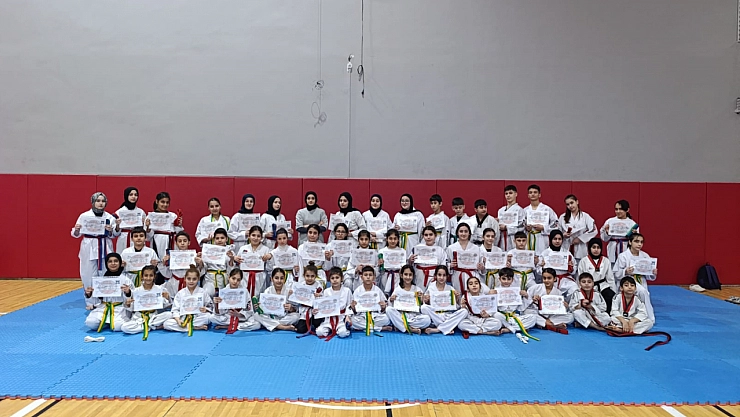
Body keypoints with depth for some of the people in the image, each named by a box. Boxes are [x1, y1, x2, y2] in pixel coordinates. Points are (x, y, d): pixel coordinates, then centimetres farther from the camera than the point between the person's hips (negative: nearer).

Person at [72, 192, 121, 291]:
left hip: (105, 248, 1)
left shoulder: (109, 217, 2)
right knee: (89, 275, 1)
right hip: (89, 248, -1)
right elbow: (77, 235, 2)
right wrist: (76, 229, -19)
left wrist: (117, 226, -14)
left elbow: (113, 235, 4)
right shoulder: (84, 216, -2)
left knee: (105, 274, 4)